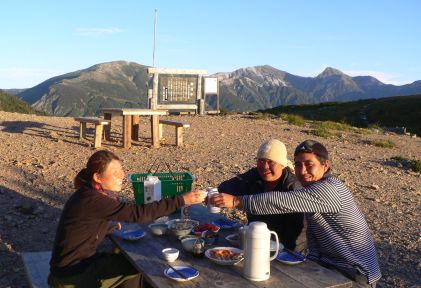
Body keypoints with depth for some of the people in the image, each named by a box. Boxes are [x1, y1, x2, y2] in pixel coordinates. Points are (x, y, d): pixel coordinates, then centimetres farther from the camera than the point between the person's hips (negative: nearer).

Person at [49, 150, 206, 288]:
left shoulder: (90, 193, 2)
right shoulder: (91, 200, -27)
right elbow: (138, 213, -33)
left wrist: (109, 227, -1)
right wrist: (182, 200, -31)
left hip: (79, 262, 9)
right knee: (136, 269, -6)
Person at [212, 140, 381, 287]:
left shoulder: (327, 190, -26)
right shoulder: (314, 187, 6)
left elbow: (283, 202, -36)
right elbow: (313, 233, 6)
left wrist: (237, 201, -37)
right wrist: (314, 258, -10)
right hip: (330, 265, 8)